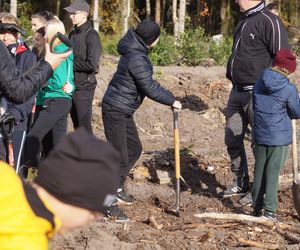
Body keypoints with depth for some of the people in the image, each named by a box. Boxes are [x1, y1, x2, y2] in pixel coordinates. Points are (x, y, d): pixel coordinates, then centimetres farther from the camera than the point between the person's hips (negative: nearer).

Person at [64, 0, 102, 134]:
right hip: (72, 85, 8)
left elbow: (91, 64, -19)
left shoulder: (91, 35, -11)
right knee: (76, 125, 13)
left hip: (84, 87, -8)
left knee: (84, 126, -6)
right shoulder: (72, 34, 13)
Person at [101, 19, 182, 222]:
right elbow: (150, 88, -21)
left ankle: (117, 187, 34)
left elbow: (148, 83, 17)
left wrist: (169, 98, 13)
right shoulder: (137, 59, -24)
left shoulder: (137, 51, 7)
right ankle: (109, 203, -3)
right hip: (115, 110, -11)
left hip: (124, 110, 11)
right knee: (120, 157, -8)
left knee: (135, 148, 21)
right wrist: (171, 101, -8)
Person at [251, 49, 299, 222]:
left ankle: (257, 207, 22)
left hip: (260, 136, 5)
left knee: (259, 172, 14)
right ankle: (269, 211, 3)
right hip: (280, 138, -5)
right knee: (273, 174, 0)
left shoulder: (258, 85, 2)